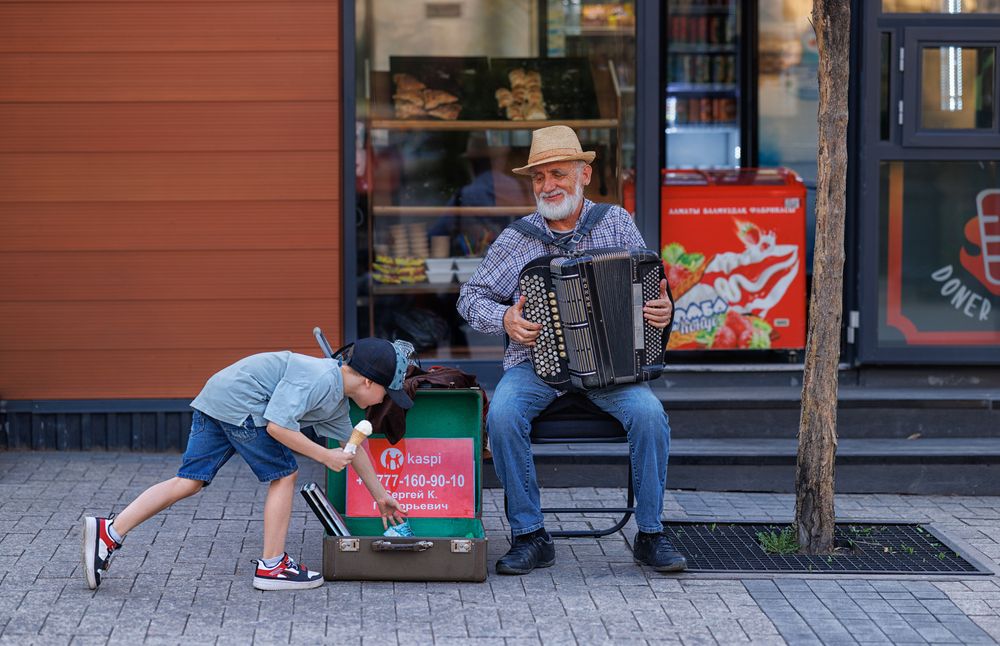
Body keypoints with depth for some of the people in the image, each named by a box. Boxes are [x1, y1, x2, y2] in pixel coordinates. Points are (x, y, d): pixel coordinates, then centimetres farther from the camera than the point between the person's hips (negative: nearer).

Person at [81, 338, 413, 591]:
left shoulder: (338, 402, 15)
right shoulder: (320, 379, -16)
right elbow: (277, 425, -22)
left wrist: (380, 495, 34)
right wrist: (325, 456, -14)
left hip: (215, 402, 9)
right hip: (239, 402, -9)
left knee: (189, 481, 3)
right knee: (283, 475, 0)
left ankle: (109, 531, -5)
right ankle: (272, 567, 5)